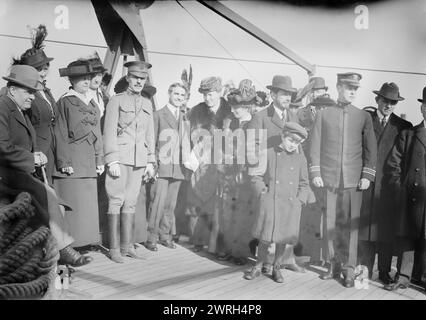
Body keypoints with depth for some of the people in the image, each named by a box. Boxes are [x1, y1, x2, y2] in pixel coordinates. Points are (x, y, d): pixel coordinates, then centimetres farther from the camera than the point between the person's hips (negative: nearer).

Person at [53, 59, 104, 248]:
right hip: (72, 162, -6)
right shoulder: (64, 102, -2)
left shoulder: (92, 105, 17)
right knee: (71, 205, -4)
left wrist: (99, 160, 12)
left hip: (88, 164, 6)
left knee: (88, 203, 8)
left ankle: (85, 240, 17)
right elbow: (60, 134, -6)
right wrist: (64, 162, -12)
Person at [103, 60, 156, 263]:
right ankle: (114, 249, 4)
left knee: (131, 202, 7)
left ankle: (128, 246, 13)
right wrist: (113, 161, -12)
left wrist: (150, 162, 12)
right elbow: (109, 132, -4)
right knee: (117, 201, -3)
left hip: (139, 160, 5)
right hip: (120, 158, -4)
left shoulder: (147, 104, 17)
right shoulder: (116, 101, 1)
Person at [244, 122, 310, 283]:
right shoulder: (269, 154, 1)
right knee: (265, 237, 3)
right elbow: (257, 175, 8)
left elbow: (304, 184, 11)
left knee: (282, 238, 7)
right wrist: (263, 189, -3)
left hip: (290, 204, 1)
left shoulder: (300, 158, 5)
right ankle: (258, 267, 21)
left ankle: (276, 269, 25)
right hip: (269, 202, -1)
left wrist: (299, 200, 1)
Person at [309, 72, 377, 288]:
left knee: (350, 225, -1)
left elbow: (371, 148, 7)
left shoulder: (363, 116, 8)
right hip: (329, 179, 1)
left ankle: (349, 270, 9)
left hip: (354, 179, 0)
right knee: (331, 224, 6)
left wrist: (367, 175, -2)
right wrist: (315, 173, -2)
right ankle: (334, 265, 18)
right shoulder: (324, 114, 8)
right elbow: (315, 146, 5)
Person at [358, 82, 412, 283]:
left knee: (386, 229, 6)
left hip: (389, 184, 1)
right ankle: (365, 270, 13)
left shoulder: (403, 126, 9)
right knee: (364, 227, 2)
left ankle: (384, 272, 18)